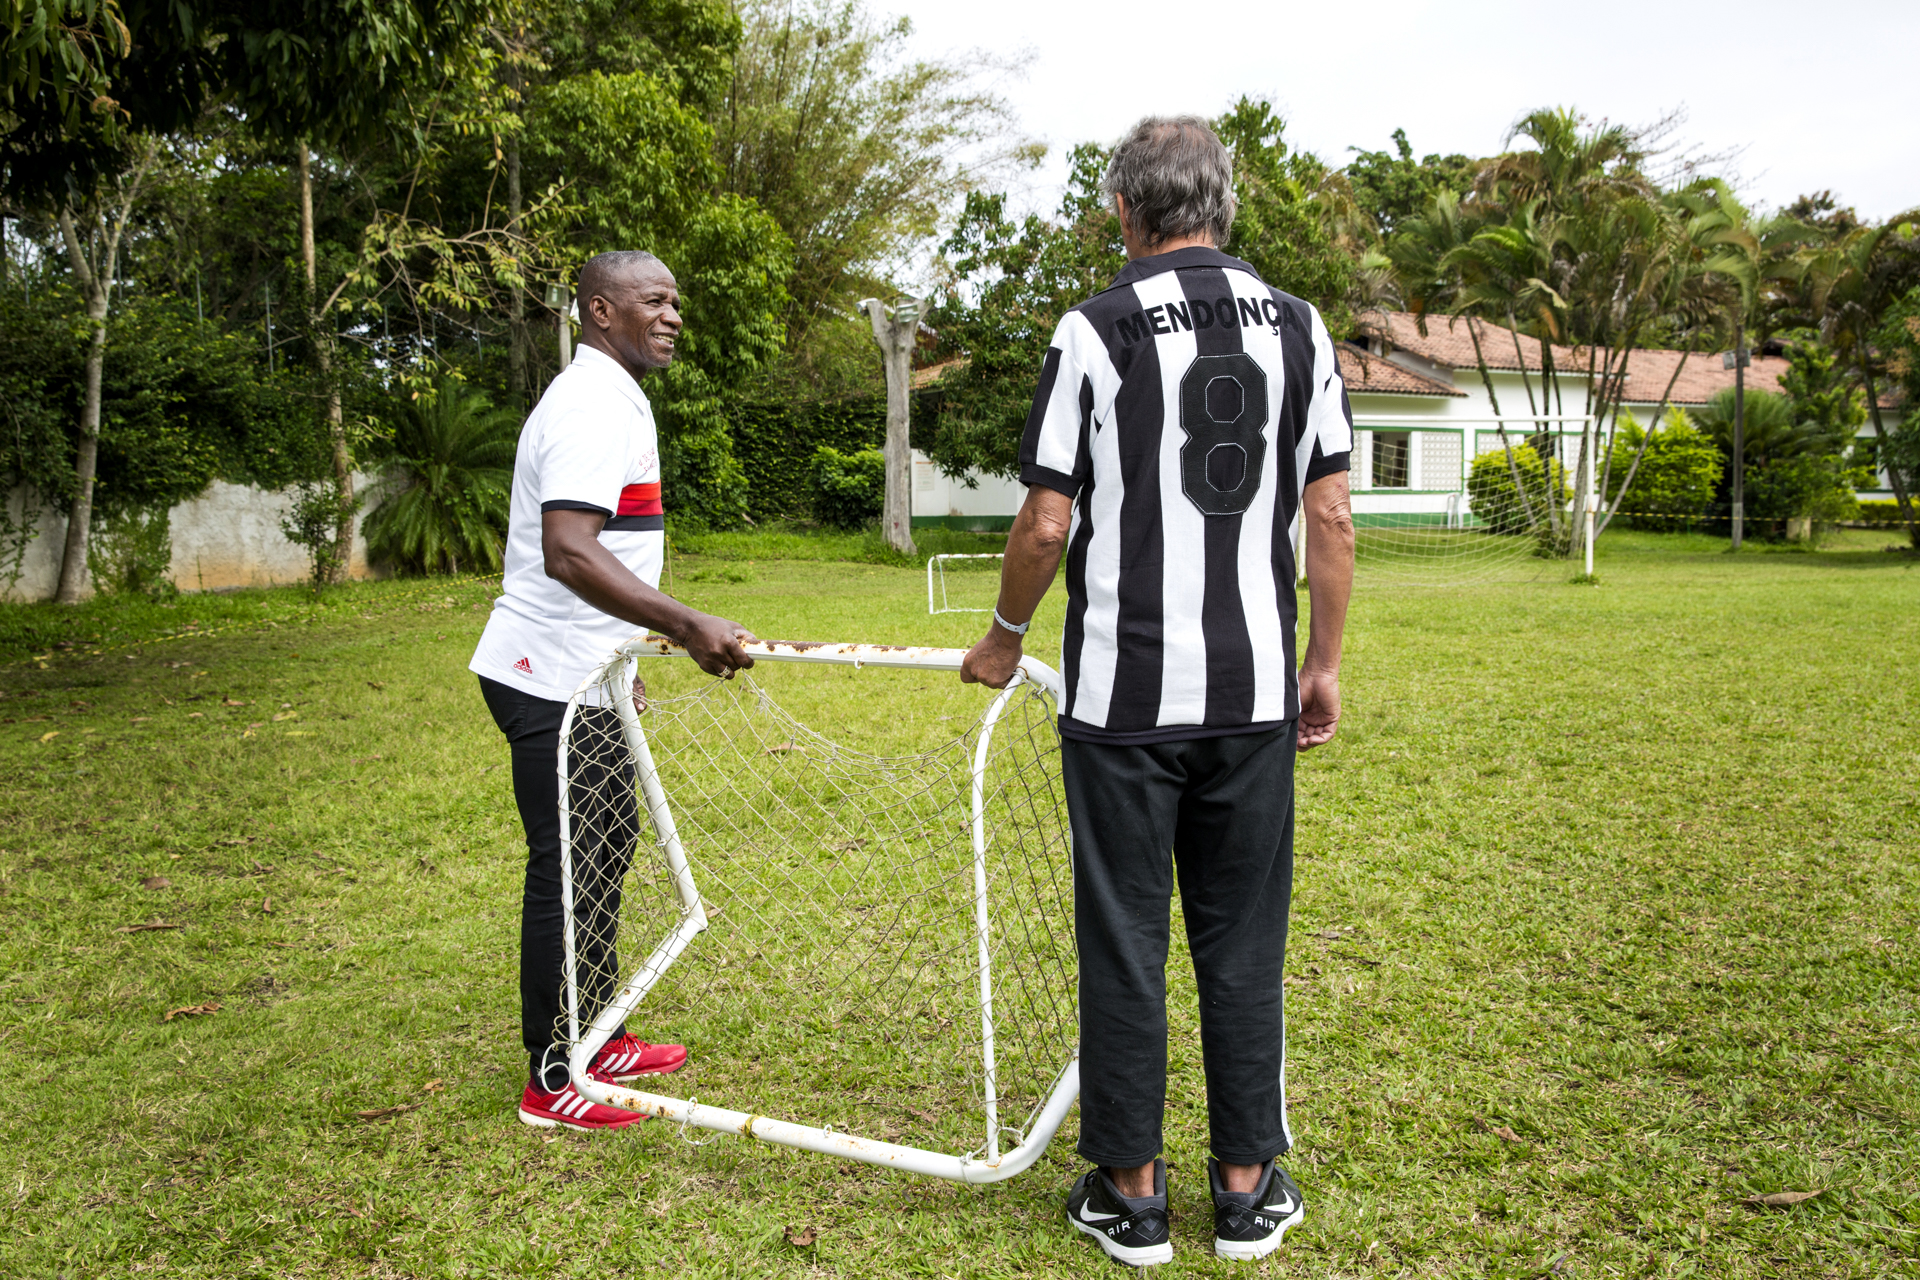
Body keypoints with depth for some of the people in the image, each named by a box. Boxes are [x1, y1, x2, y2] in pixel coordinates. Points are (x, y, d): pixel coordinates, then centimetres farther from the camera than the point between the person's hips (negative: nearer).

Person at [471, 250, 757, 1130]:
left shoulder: (610, 399, 17)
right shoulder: (595, 407, -18)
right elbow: (567, 552, -32)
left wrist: (654, 632, 27)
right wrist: (688, 625, -36)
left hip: (583, 676, 11)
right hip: (552, 678, -11)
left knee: (603, 848, 17)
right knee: (568, 870, -3)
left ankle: (599, 1040, 30)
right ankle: (552, 1080, 9)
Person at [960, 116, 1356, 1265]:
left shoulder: (1096, 330, -5)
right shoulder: (1299, 327, 5)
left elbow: (1048, 523, -7)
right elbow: (1331, 517, 4)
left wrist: (1004, 639, 9)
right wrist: (1325, 666, 12)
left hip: (1123, 695, -3)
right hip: (1255, 696, 3)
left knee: (1125, 942, 7)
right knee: (1244, 943, 12)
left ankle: (1130, 1192, 18)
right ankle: (1250, 1189, 23)